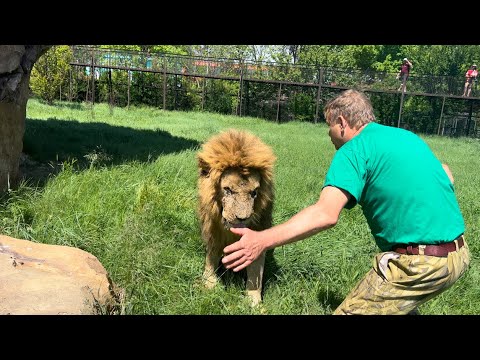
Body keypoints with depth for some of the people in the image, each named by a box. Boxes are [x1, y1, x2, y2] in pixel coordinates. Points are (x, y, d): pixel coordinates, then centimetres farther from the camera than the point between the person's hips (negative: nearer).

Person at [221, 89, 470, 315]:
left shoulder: (354, 150, -11)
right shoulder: (407, 136, 13)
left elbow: (325, 214, -26)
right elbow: (447, 177, 22)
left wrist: (263, 241, -30)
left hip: (418, 264, -9)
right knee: (399, 301, 32)